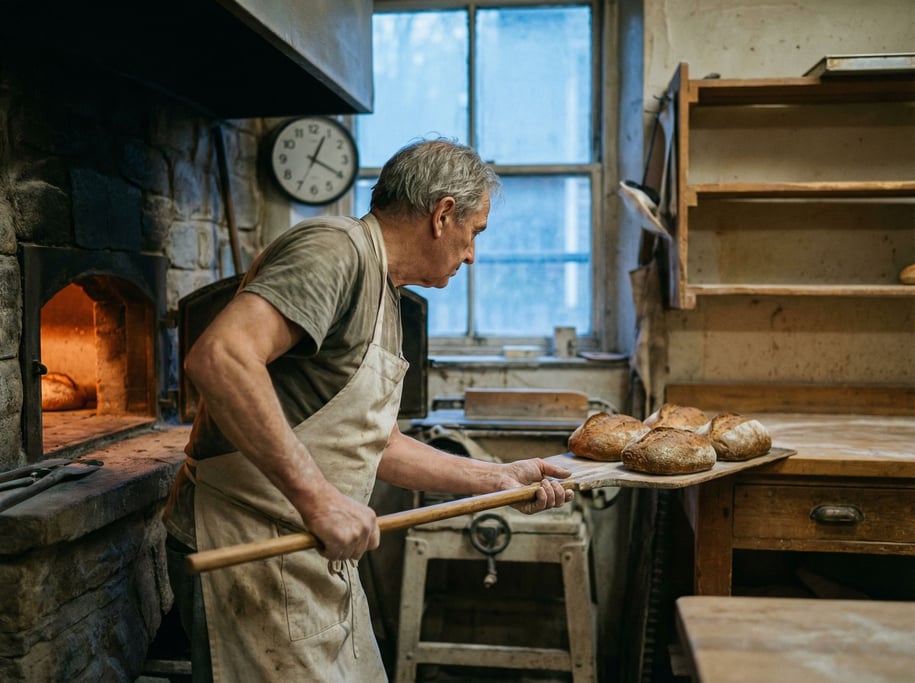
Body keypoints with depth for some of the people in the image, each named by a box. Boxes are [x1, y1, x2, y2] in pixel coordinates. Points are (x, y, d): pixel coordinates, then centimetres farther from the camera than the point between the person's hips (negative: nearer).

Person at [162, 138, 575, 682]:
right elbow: (219, 357, -32)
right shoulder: (337, 248, -17)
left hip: (318, 555, 10)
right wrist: (317, 496, -31)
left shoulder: (385, 299, 16)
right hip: (251, 546, -10)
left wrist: (498, 479, 14)